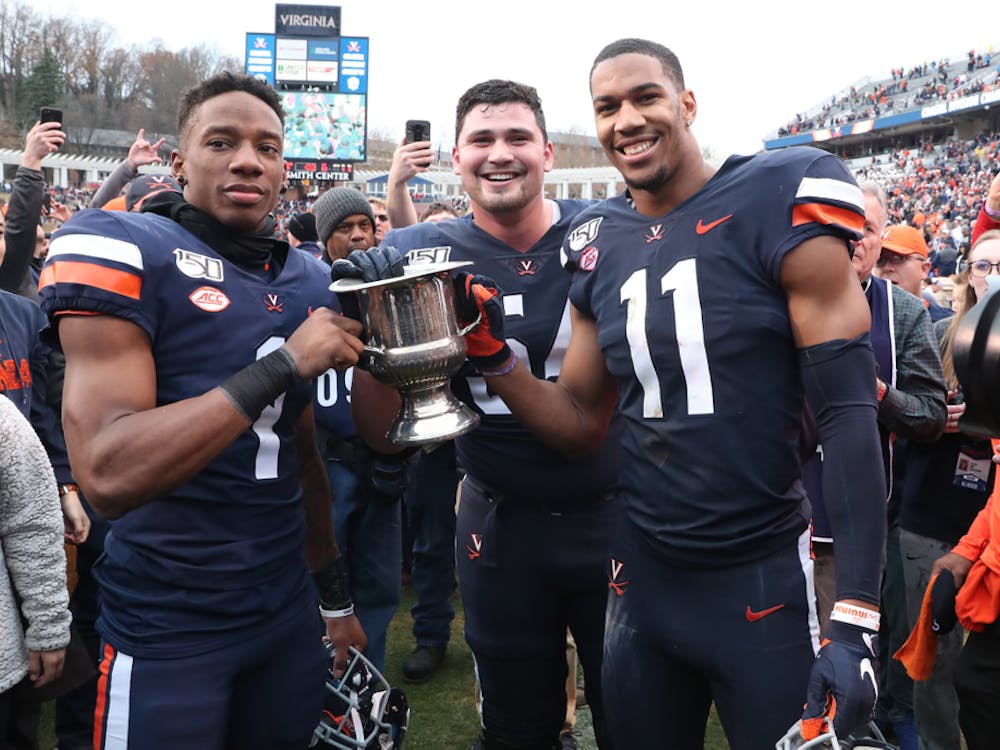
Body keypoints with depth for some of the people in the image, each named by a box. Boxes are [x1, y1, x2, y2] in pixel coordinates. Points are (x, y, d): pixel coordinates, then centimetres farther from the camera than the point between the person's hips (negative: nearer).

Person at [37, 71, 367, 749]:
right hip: (167, 636, -5)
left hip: (288, 613, 6)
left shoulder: (307, 280, 6)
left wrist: (334, 596, 19)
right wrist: (283, 364, -25)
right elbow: (110, 476, -25)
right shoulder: (122, 251, -13)